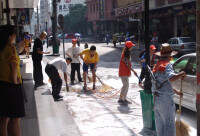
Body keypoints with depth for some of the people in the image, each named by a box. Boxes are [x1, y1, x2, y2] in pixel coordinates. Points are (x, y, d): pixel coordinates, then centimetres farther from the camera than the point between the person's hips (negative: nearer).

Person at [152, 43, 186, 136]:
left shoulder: (156, 66, 17)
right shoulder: (167, 65, -11)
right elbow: (172, 78, -31)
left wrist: (176, 92, 27)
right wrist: (181, 74, -13)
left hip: (156, 99, 9)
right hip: (165, 99, -9)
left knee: (160, 125, 17)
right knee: (169, 125, -3)